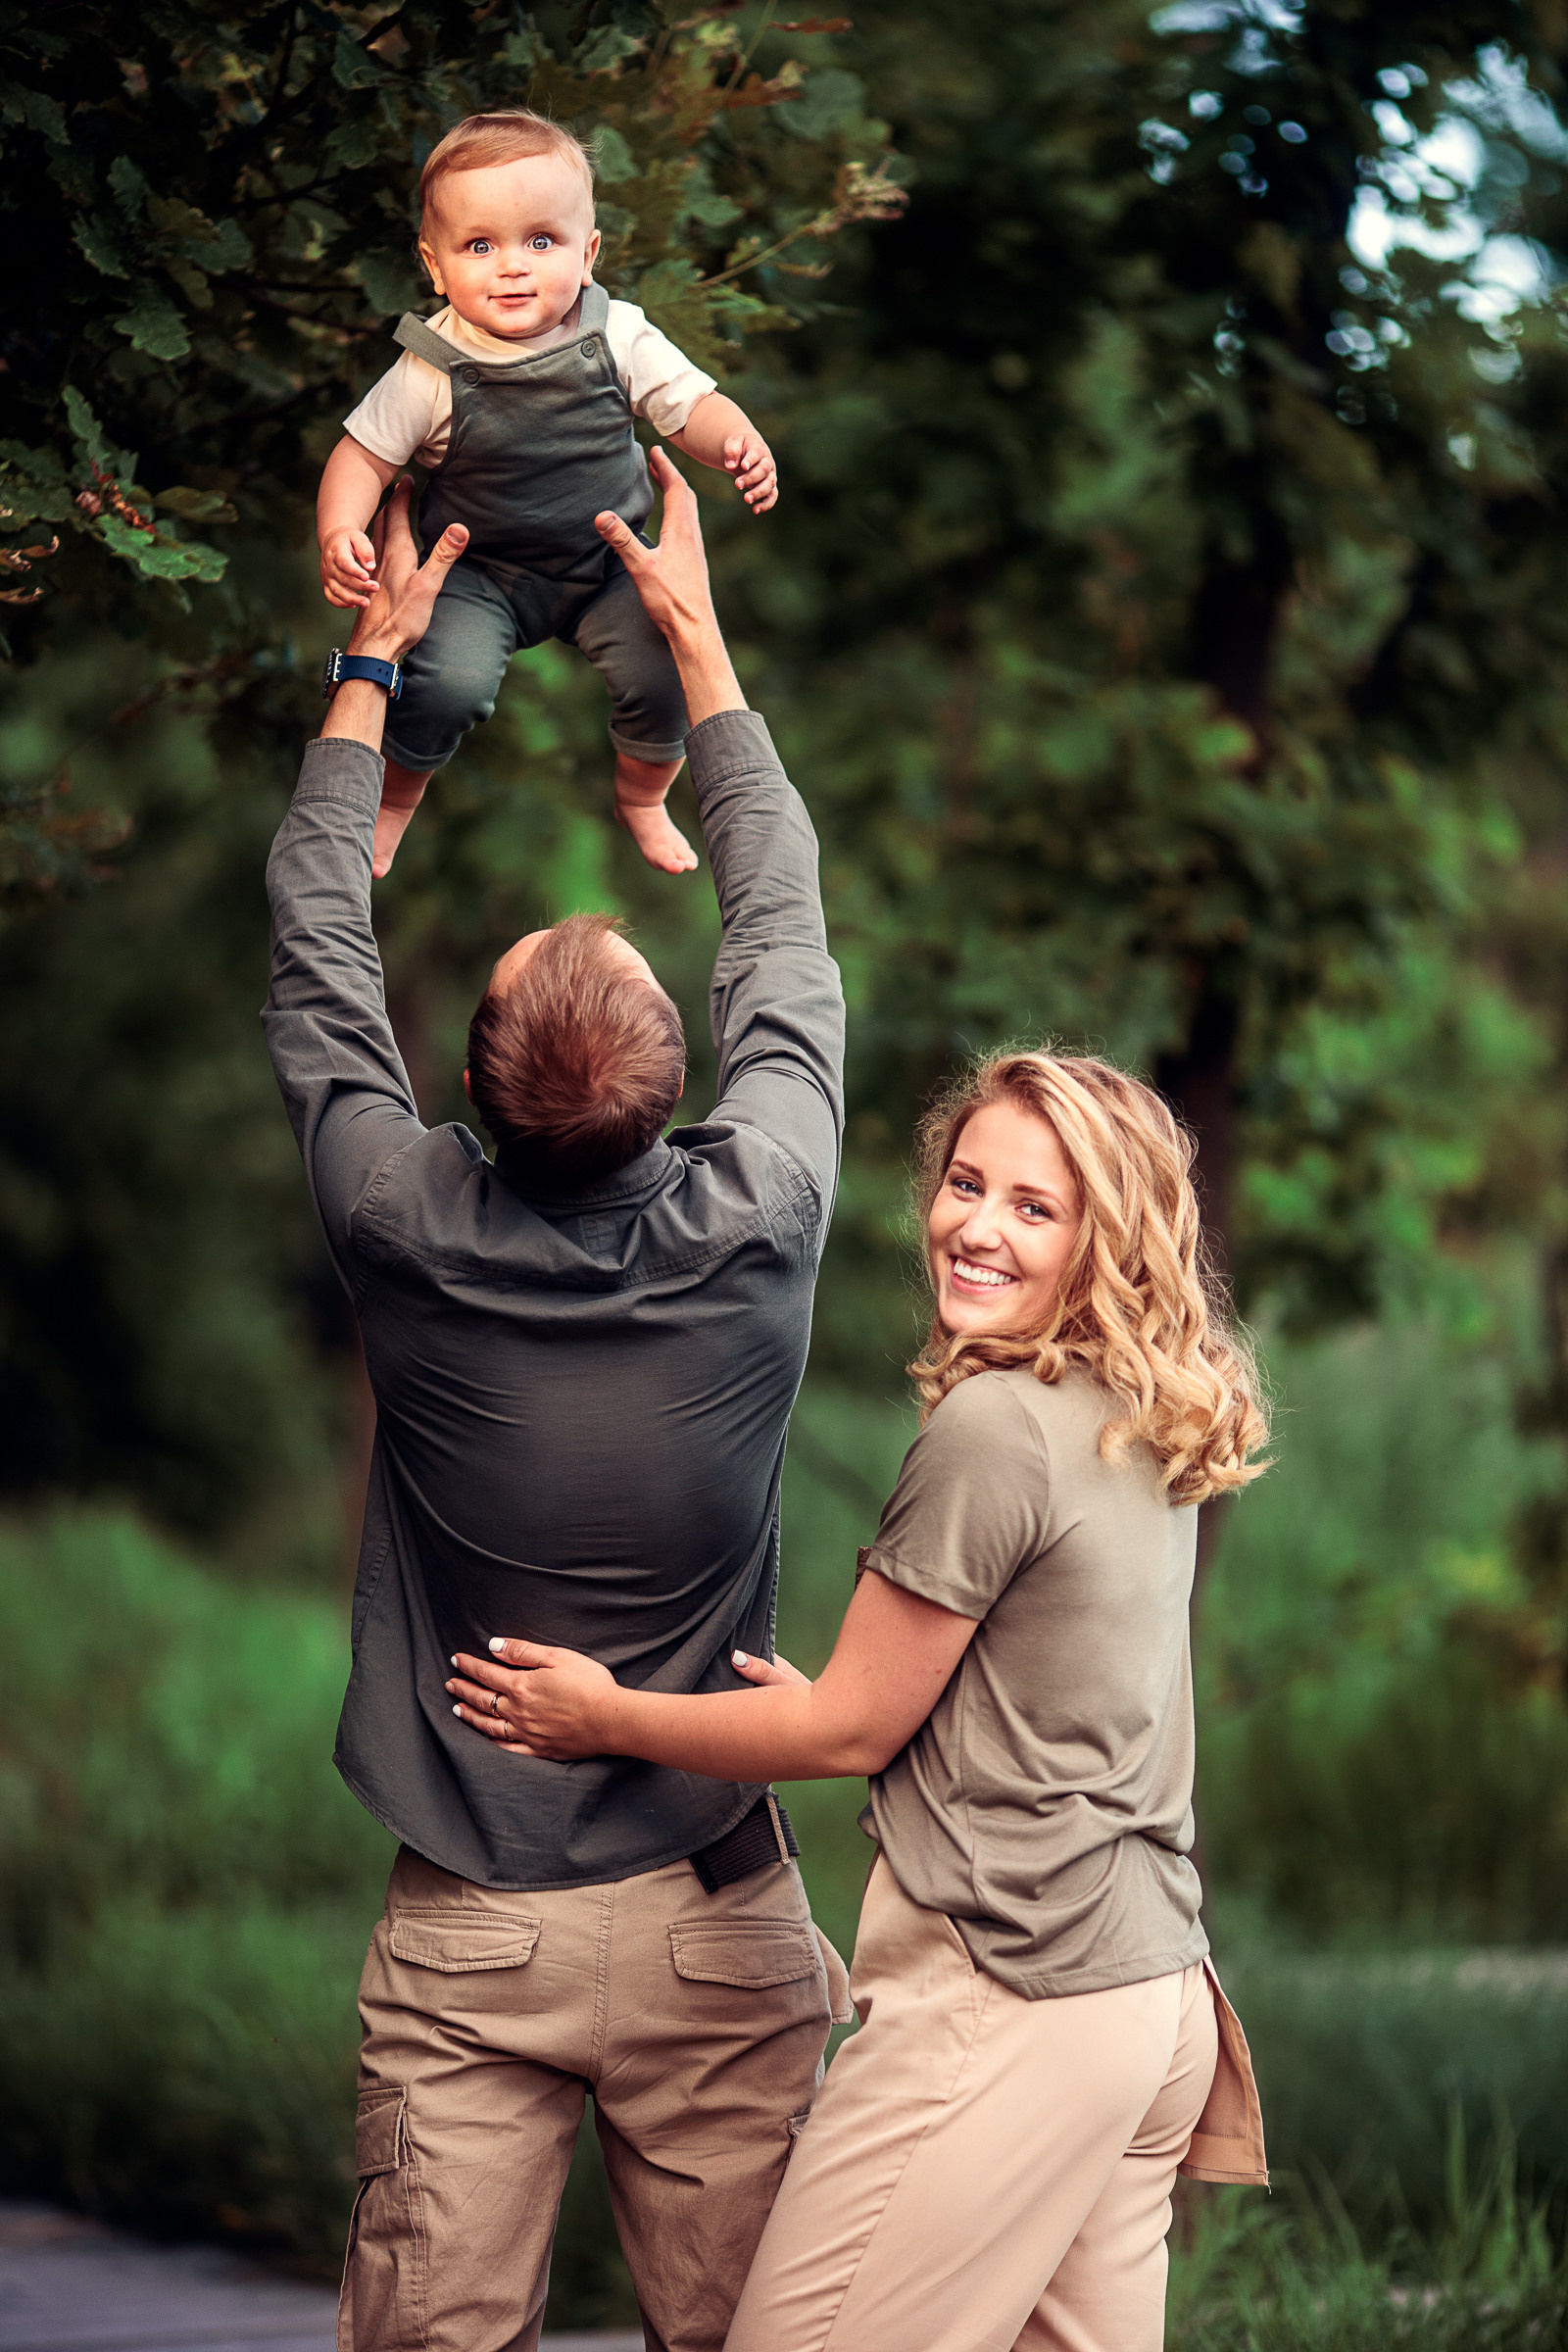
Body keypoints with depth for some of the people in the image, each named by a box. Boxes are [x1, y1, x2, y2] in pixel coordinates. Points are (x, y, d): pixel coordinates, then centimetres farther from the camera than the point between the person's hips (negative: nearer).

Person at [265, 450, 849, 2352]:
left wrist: (377, 656, 18)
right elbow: (784, 935, 8)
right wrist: (694, 631, 19)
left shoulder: (406, 1230, -11)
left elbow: (316, 953, 8)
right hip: (712, 1920, 0)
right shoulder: (757, 1219, -10)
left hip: (465, 1933, 0)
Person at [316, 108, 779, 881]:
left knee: (664, 677, -14)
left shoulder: (617, 339, -13)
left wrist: (740, 443, -29)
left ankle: (642, 798, 21)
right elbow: (365, 455, -9)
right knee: (447, 685, -24)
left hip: (606, 561, 2)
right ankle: (396, 796, 11)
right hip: (478, 575, -2)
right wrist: (338, 534, -26)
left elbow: (691, 404, -8)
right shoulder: (431, 373, -17)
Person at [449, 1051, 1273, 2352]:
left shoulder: (992, 1429, -14)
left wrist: (605, 1717, 4)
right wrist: (836, 1703, 23)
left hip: (1008, 2003, -9)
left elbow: (852, 1733, -7)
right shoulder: (1149, 1437, 12)